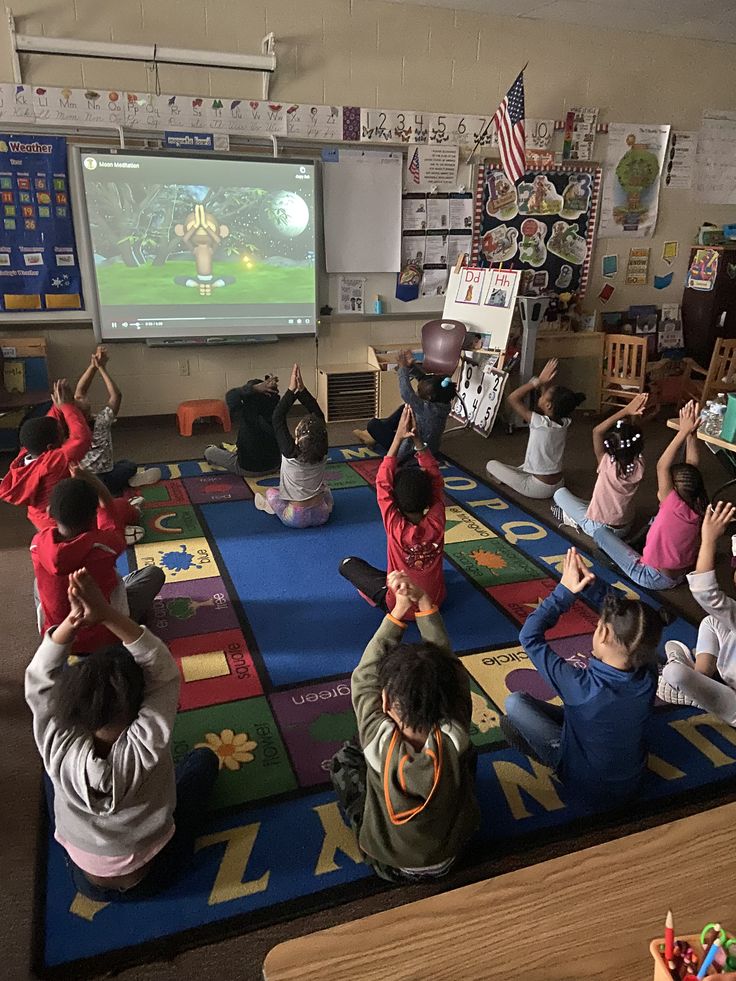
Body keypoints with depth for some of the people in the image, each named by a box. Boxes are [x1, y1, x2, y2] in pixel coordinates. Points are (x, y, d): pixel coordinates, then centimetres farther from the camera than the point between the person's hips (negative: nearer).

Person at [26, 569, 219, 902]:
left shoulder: (61, 750, -30)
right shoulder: (144, 748, -35)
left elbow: (40, 681, -20)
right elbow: (165, 674, -33)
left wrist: (71, 622, -38)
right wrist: (107, 615, -44)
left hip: (84, 879, 2)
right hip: (150, 877, -1)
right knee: (204, 757, 11)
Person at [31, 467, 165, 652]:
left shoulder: (37, 544, -20)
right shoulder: (103, 544, -30)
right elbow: (111, 513, -6)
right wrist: (91, 480, 0)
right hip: (105, 638, -3)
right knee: (154, 573, 12)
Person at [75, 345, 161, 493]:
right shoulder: (99, 423, -23)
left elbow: (80, 391, -3)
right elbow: (116, 395, -15)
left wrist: (94, 365, -9)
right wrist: (101, 367, -13)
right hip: (101, 483, -4)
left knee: (123, 464, 29)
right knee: (130, 466, 27)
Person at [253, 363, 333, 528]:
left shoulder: (291, 453, -24)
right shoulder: (323, 453, -15)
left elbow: (277, 418, -16)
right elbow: (319, 415, -7)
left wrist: (292, 390, -15)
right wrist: (301, 389, -10)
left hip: (295, 519, -2)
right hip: (321, 516, 2)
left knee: (270, 492, 27)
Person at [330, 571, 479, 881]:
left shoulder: (381, 742, -36)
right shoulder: (454, 739, -33)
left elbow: (365, 677, -23)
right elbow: (449, 664, -23)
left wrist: (398, 612, -26)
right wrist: (424, 604, -27)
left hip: (390, 864, -1)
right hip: (450, 854, 2)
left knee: (344, 758, 13)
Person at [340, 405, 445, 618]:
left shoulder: (396, 527, -28)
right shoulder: (436, 523, -20)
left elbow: (383, 484, -23)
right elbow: (436, 478, -13)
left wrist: (398, 438, -24)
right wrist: (416, 439, -21)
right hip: (434, 603, 4)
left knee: (348, 564, 10)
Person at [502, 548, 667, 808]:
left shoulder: (582, 687, -36)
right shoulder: (648, 676, -23)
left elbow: (529, 636, -25)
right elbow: (631, 621, -6)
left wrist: (565, 591, -22)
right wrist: (593, 583, -14)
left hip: (586, 786, -5)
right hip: (632, 782, 5)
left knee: (514, 702, -3)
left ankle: (554, 757, 10)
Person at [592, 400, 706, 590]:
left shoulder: (674, 506, -27)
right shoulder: (698, 509, -9)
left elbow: (662, 467, -27)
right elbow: (693, 468, -5)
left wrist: (684, 432, -24)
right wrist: (691, 433, -10)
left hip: (651, 578, -7)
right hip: (680, 577, 7)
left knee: (600, 532, 0)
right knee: (655, 520, 25)